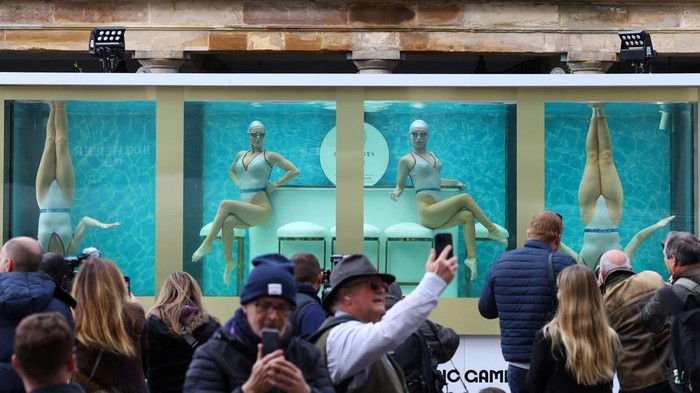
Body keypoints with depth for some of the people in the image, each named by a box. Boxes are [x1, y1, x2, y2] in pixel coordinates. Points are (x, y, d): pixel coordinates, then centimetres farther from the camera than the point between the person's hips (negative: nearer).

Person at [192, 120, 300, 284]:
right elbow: (231, 171, 39)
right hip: (245, 212, 5)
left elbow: (294, 171, -1)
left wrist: (274, 184, -5)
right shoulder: (240, 155, 18)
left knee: (226, 204, -27)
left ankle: (207, 243, -23)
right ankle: (229, 262, -20)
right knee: (228, 221, -29)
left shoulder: (270, 156, 2)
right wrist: (237, 183, 19)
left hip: (261, 210, -4)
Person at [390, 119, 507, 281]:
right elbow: (400, 185, 6)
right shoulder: (406, 160, 1)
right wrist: (396, 192, -16)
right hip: (427, 212, -7)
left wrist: (455, 182, 32)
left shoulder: (432, 156, 21)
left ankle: (471, 257, -24)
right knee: (465, 198, -17)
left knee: (468, 215, -18)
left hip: (438, 214, 7)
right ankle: (492, 230, -5)